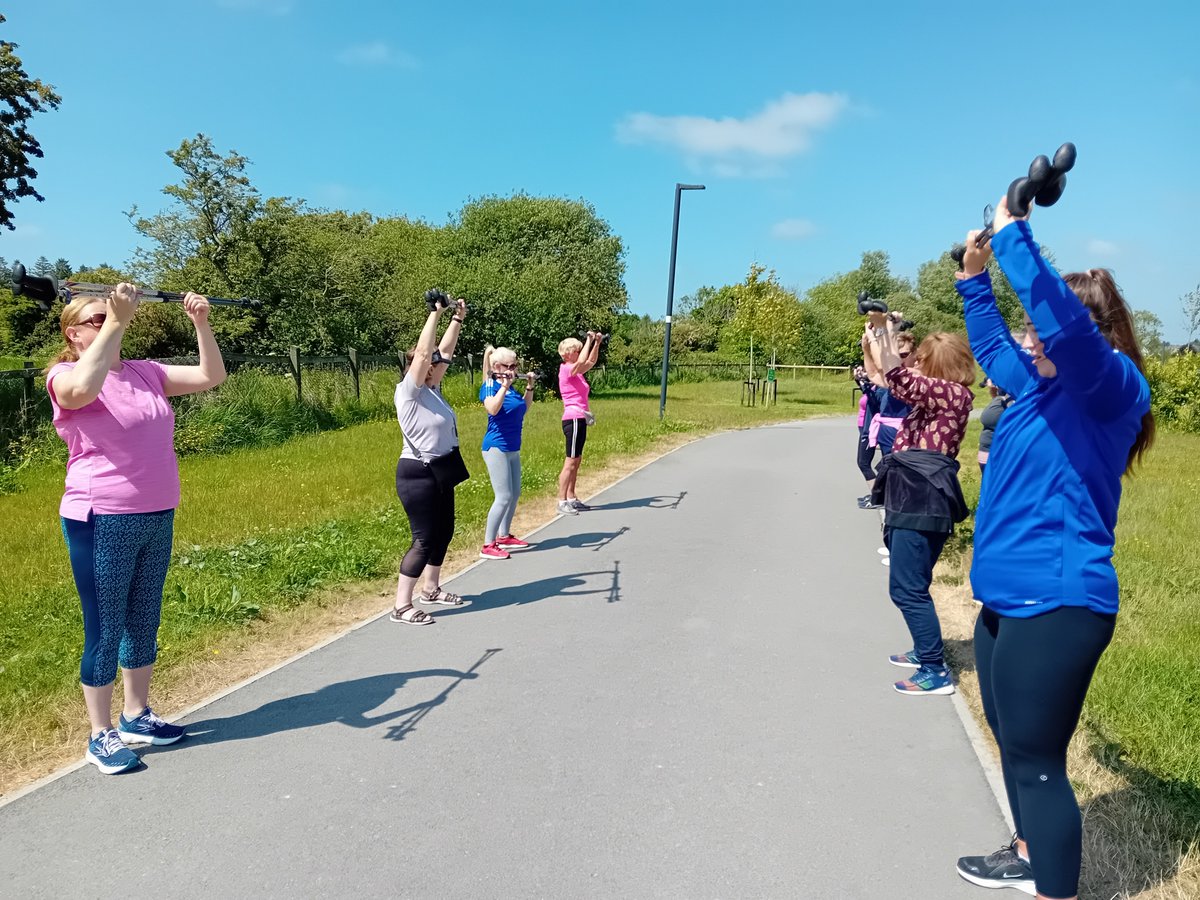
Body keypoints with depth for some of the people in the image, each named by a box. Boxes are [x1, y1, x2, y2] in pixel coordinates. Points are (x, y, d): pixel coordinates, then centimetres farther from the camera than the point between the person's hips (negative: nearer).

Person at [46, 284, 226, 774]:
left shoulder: (145, 372, 9)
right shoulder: (65, 375, -8)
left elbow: (211, 376, 8)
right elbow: (83, 388, -33)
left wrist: (201, 323, -4)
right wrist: (116, 321, -32)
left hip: (157, 517, 6)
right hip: (102, 522, -6)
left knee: (144, 621, 16)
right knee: (105, 630, 3)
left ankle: (136, 715, 32)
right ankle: (101, 736, 18)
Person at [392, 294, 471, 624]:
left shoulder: (432, 389, 6)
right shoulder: (409, 392, -16)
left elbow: (443, 350, 13)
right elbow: (423, 352, -26)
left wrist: (457, 318, 9)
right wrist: (436, 313, -22)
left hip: (441, 473, 9)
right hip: (418, 475, -9)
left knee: (444, 532, 17)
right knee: (424, 540, -6)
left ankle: (432, 590, 34)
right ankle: (402, 607, 2)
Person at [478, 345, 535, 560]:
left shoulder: (511, 387, 9)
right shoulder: (490, 386, -13)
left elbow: (524, 407, 23)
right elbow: (493, 409, -33)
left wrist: (529, 387, 12)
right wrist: (504, 386, -31)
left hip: (513, 449, 9)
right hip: (497, 448, -9)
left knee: (515, 493, 16)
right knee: (504, 497, -11)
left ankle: (504, 536, 30)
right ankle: (488, 545, -4)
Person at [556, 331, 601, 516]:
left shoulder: (576, 371, 15)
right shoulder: (566, 369, -11)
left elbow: (591, 361, 24)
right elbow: (582, 361, -30)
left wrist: (597, 342, 12)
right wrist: (589, 340, -20)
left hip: (579, 419, 10)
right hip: (573, 419, -10)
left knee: (577, 460, 13)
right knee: (570, 462, -8)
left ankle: (571, 498, 19)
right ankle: (562, 502, -5)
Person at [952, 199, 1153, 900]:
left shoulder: (1111, 385, -14)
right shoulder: (1042, 387, 11)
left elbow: (1061, 316, -33)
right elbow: (994, 349, 30)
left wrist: (1011, 232, -25)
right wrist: (976, 278, 24)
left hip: (1056, 606, -10)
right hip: (1011, 598, 10)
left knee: (1036, 759, 0)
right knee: (1013, 740, 24)